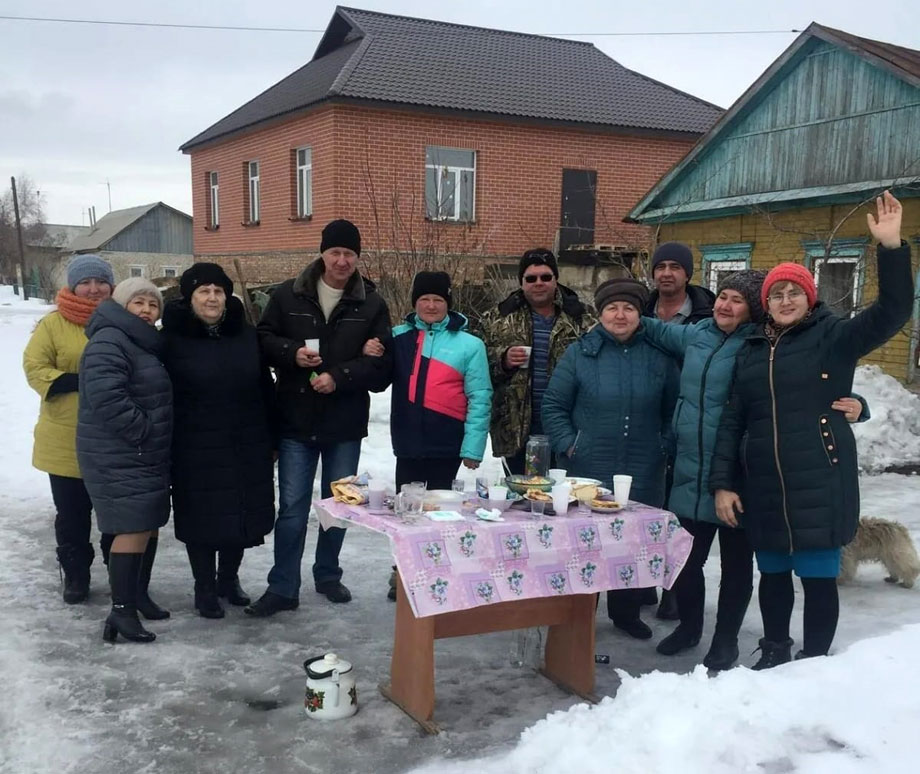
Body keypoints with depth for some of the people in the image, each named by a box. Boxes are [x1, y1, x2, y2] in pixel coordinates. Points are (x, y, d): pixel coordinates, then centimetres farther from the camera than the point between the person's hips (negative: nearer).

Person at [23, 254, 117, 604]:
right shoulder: (54, 323, -4)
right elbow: (34, 366, -7)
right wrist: (78, 382, -20)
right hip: (67, 440, -1)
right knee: (72, 513, 11)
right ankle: (75, 573, 27)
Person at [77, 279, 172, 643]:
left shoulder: (143, 343, 18)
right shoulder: (109, 342, -15)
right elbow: (105, 397, -27)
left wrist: (154, 439, 14)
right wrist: (142, 431, -20)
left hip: (146, 454, 10)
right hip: (119, 457, -10)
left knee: (148, 528, 13)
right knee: (134, 530, -11)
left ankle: (137, 597, 24)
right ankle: (121, 611, -5)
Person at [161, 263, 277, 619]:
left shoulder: (246, 334, 5)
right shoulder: (173, 338, -7)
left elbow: (265, 390, 9)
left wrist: (271, 440, 8)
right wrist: (166, 445, -8)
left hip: (247, 447, 4)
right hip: (197, 450, -4)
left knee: (243, 514, 12)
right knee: (203, 518, 5)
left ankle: (229, 578, 34)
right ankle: (205, 588, 24)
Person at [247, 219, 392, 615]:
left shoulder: (372, 304, -3)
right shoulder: (288, 295, -1)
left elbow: (381, 362, -8)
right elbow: (263, 339, 4)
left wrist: (339, 378, -21)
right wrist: (292, 352, -16)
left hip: (346, 424, 1)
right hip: (296, 421, -1)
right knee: (292, 508, 2)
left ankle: (328, 575, 33)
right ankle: (283, 588, 12)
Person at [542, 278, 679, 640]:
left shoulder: (658, 356, 4)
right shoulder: (580, 352, -1)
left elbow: (673, 410, 12)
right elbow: (553, 405, 1)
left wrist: (664, 446, 3)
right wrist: (568, 445, -6)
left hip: (643, 474, 2)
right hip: (588, 469, -2)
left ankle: (626, 612, 30)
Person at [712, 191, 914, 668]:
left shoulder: (833, 337, 0)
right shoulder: (752, 352, 11)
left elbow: (892, 313, -15)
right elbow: (733, 421, 10)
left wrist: (891, 248, -27)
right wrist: (722, 483, 4)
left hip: (819, 485, -4)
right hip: (764, 487, 4)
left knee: (818, 575, 2)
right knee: (772, 572, 16)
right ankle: (774, 652, 33)